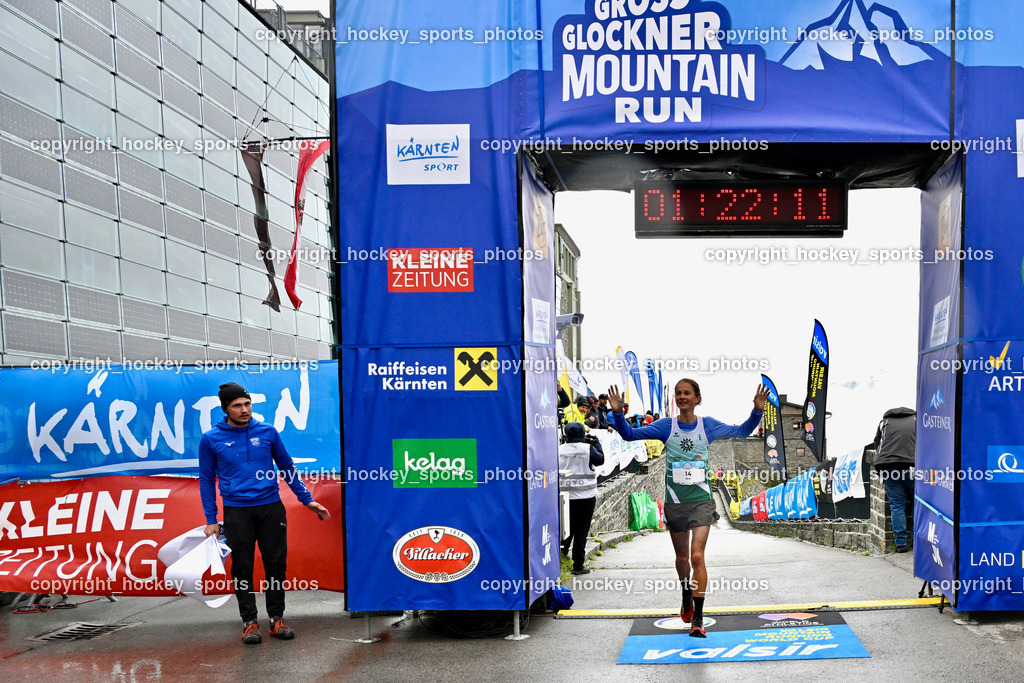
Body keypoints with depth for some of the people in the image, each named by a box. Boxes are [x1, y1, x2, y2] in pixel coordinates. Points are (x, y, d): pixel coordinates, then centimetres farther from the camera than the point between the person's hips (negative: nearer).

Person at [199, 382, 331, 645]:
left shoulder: (267, 431, 4)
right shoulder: (211, 440, 1)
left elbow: (287, 467, 13)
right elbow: (206, 480, 7)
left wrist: (306, 499, 11)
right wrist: (211, 519, 2)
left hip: (271, 507, 1)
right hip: (236, 512, -1)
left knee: (276, 563, 3)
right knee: (242, 568, 3)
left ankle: (277, 618, 14)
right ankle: (249, 621, 13)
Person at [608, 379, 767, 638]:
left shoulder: (707, 425, 1)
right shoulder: (666, 426, 0)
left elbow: (741, 431, 10)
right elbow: (630, 434, -3)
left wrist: (757, 411, -6)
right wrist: (618, 413, -19)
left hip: (701, 500, -1)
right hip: (675, 502, 1)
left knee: (697, 556, -12)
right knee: (682, 557, 15)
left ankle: (698, 619, -9)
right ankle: (686, 599, 43)